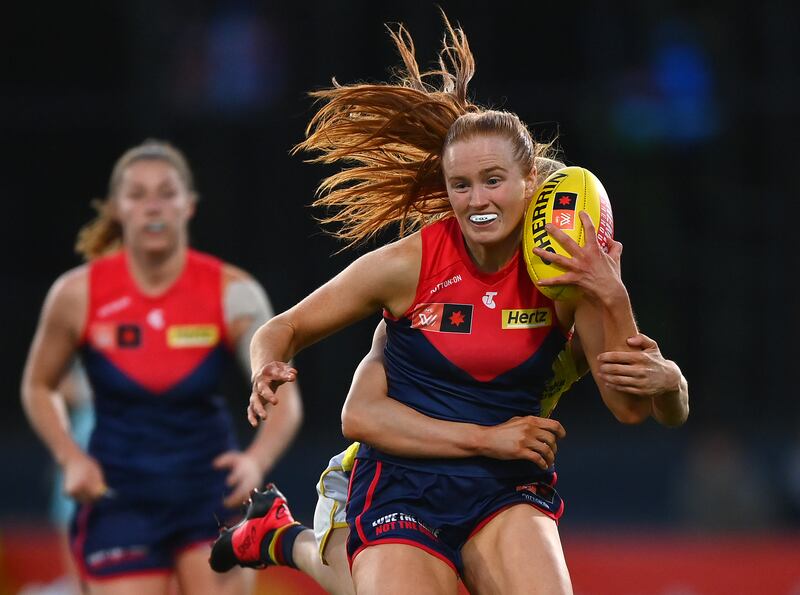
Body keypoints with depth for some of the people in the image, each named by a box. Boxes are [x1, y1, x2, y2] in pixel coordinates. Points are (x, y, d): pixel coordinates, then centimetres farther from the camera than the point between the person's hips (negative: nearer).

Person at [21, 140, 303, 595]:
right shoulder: (78, 295, -7)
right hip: (120, 501, 0)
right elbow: (38, 387, 8)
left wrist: (256, 461, -32)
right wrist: (71, 457, -9)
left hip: (211, 492, 0)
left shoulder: (232, 293, -10)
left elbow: (285, 403, -11)